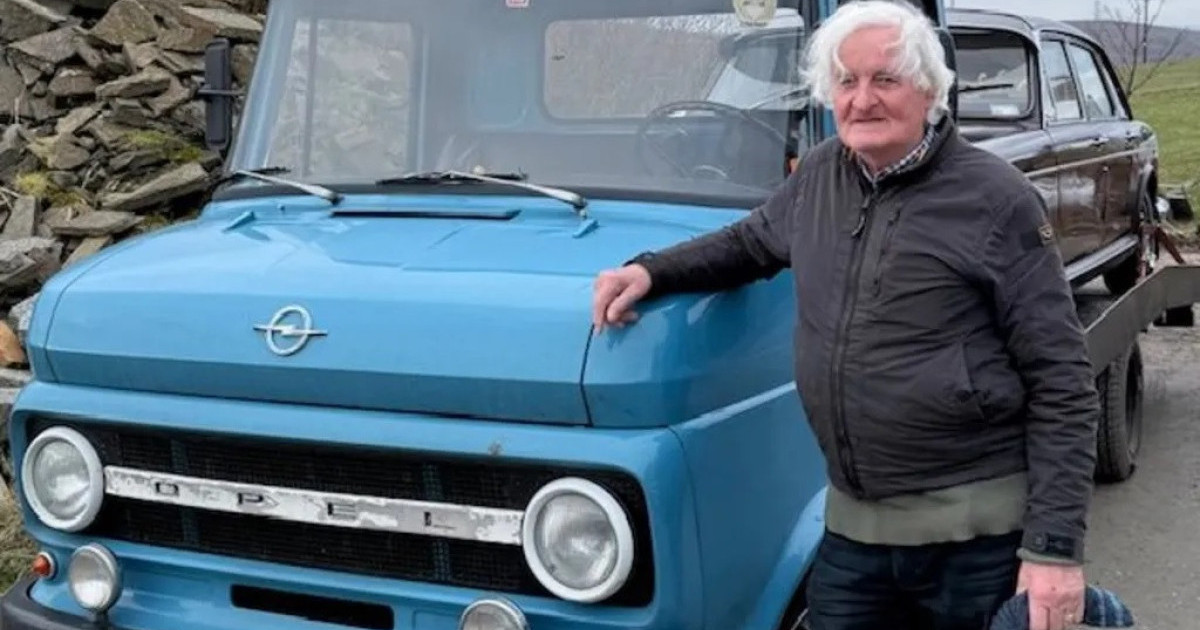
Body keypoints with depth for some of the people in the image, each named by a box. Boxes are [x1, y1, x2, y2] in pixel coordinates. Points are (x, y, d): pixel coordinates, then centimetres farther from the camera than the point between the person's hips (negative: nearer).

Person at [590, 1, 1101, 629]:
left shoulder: (997, 200, -9)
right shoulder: (818, 175, 7)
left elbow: (1062, 384, -9)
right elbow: (748, 242, 29)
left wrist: (1056, 546, -15)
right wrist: (651, 270, 11)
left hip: (977, 531, -5)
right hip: (852, 527, 5)